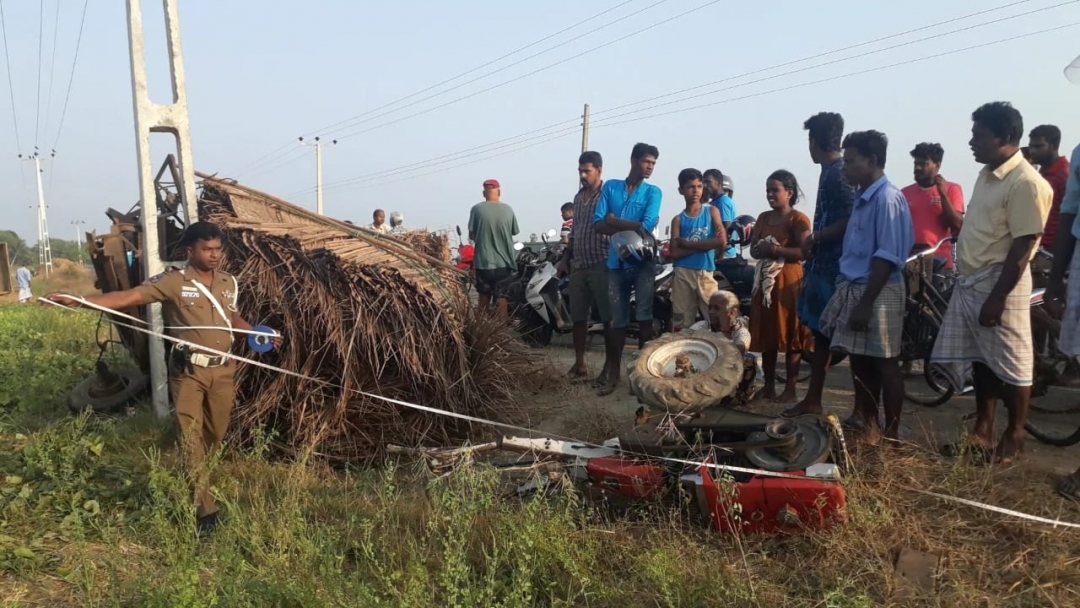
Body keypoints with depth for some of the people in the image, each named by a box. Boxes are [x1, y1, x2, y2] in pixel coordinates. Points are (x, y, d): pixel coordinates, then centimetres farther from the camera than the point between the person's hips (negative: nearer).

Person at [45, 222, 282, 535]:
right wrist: (77, 301, -28)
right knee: (191, 437, -3)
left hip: (222, 369, 5)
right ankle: (204, 508, 0)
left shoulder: (229, 282, 6)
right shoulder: (173, 282, -10)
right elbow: (129, 297, -18)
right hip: (188, 371, -5)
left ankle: (194, 479, 42)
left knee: (216, 432, 15)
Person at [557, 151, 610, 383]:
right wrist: (565, 258, 19)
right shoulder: (579, 196, 16)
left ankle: (610, 366, 3)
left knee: (609, 318, -3)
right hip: (578, 265, 7)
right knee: (578, 316, 11)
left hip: (601, 265, -7)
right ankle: (579, 363, 22)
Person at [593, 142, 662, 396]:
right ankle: (613, 374, 15)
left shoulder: (653, 192, 2)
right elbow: (598, 224, -3)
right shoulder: (610, 187, 7)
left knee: (644, 318, -1)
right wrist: (631, 229, -14)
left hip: (643, 261, -2)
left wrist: (615, 221, -7)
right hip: (616, 261, 2)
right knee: (617, 320, 7)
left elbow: (647, 226, -13)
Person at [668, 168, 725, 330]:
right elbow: (675, 253, -3)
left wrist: (687, 243, -5)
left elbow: (722, 242, -6)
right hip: (683, 275, 1)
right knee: (683, 324, 2)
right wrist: (705, 245, -9)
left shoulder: (712, 211, 8)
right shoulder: (678, 219, 8)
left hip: (706, 274, 0)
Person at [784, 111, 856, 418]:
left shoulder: (840, 173, -14)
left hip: (834, 266, -10)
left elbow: (850, 220, -22)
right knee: (820, 333, 14)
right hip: (822, 264, 10)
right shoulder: (830, 171, 15)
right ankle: (812, 400, 23)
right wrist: (812, 241, 14)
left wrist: (813, 238, -14)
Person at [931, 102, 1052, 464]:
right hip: (971, 283, 9)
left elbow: (1022, 247, -19)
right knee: (981, 361, 14)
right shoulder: (988, 175, 11)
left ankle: (1014, 436, 18)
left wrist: (997, 297, -20)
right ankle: (982, 432, 24)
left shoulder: (1026, 183, -16)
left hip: (1000, 284, -9)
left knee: (1011, 364, 4)